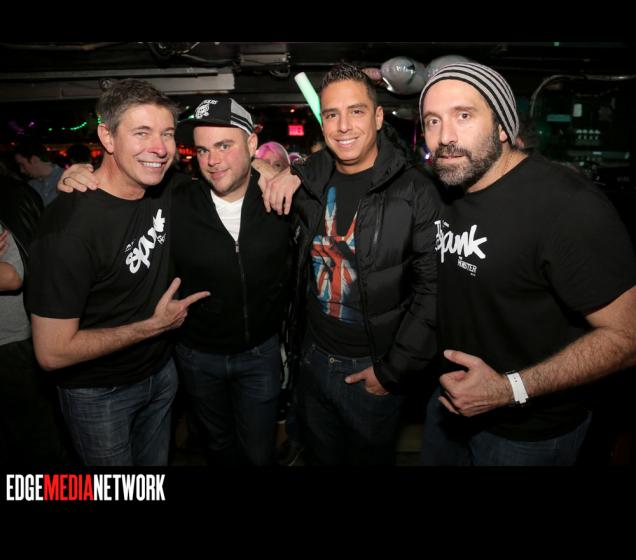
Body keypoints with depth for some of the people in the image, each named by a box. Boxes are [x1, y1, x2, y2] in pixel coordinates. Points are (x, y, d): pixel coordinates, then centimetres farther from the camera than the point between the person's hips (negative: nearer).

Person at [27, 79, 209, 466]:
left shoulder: (163, 189, -10)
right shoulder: (70, 224, -30)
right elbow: (52, 352, -27)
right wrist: (155, 325, -20)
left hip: (161, 371, 6)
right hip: (99, 393, -5)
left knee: (156, 461, 27)